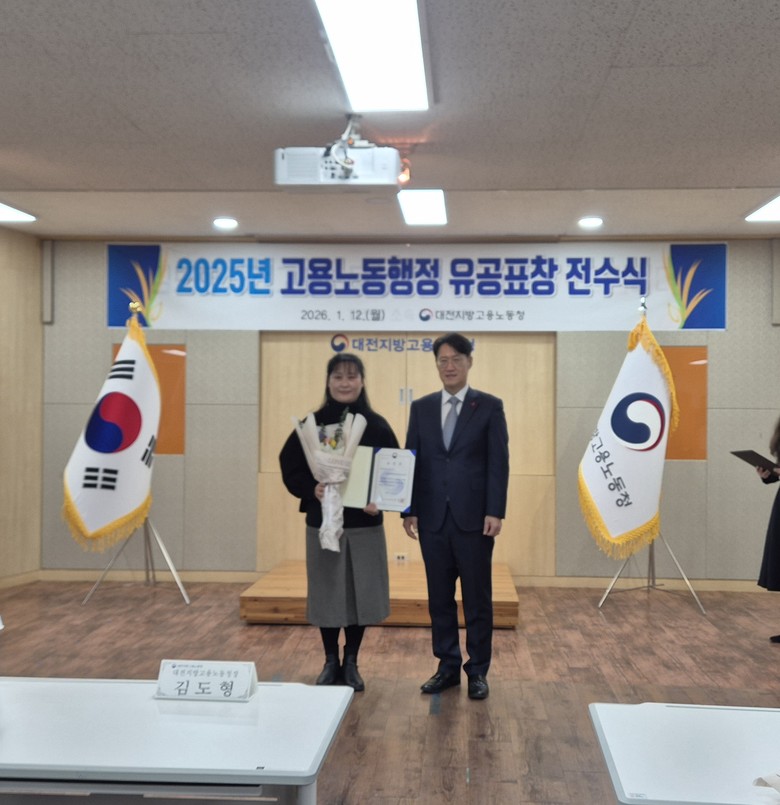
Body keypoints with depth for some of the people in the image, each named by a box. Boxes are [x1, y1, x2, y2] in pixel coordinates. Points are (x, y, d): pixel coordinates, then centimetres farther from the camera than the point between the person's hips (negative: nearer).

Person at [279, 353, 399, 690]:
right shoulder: (312, 424, -1)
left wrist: (381, 500, -16)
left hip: (365, 524, 0)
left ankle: (351, 662, 24)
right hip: (323, 522, 0)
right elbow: (290, 467, -1)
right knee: (327, 593, 7)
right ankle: (331, 662, 25)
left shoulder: (377, 426, 0)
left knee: (361, 594, 7)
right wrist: (311, 489, -19)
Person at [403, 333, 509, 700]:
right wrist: (410, 510, 2)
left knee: (477, 598, 5)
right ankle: (448, 666, 22)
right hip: (433, 518, 3)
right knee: (439, 598, 10)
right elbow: (411, 460, 8)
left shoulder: (490, 406, 1)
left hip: (474, 518, -3)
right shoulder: (421, 407, 9)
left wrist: (495, 512, -11)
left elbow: (498, 462, -4)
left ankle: (478, 671, 17)